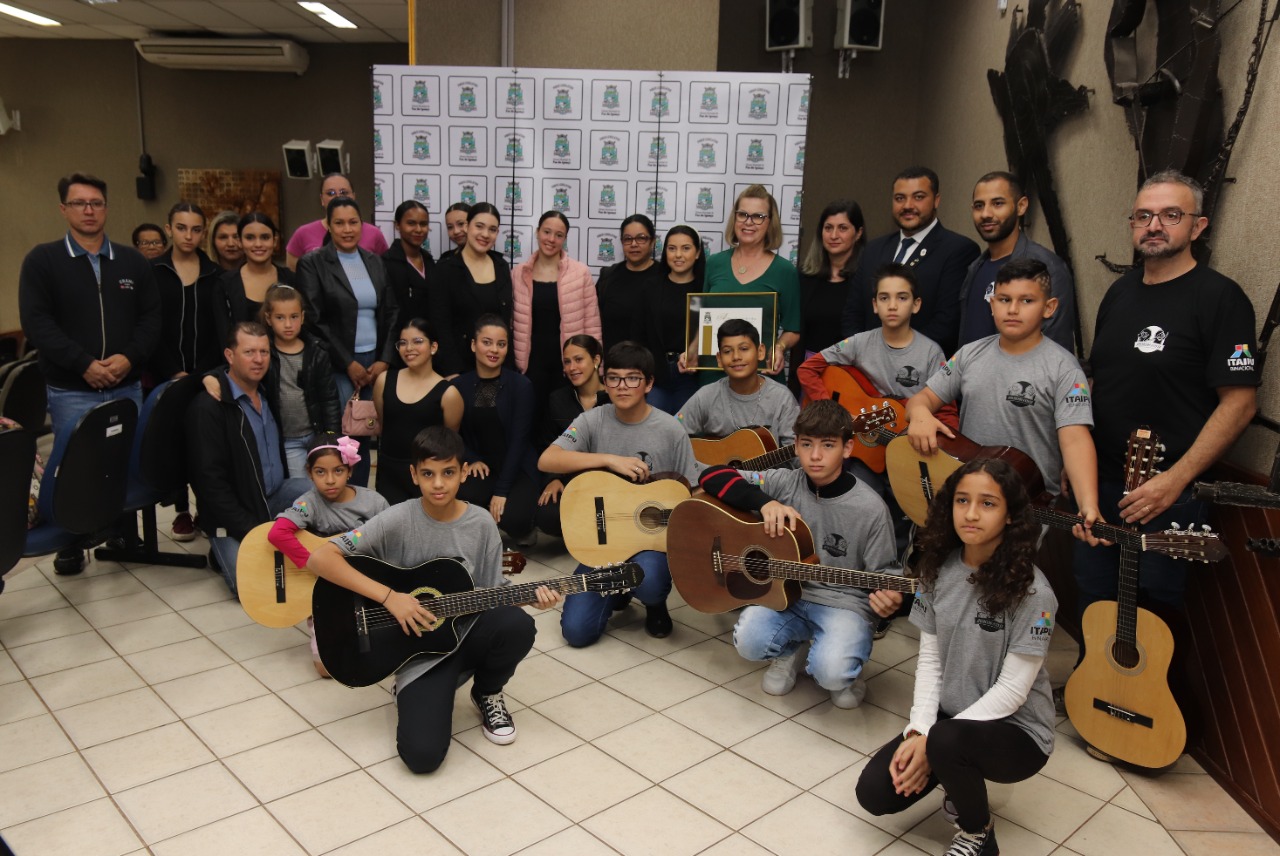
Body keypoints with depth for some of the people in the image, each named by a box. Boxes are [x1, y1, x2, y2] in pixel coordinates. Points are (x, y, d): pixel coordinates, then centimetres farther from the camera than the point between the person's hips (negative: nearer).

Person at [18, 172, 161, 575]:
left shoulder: (133, 261, 10)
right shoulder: (42, 260, 0)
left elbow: (151, 317, 5)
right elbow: (36, 322, -9)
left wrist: (130, 357, -12)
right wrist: (84, 364, -17)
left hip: (127, 387, 3)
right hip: (70, 391, -3)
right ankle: (72, 544, 18)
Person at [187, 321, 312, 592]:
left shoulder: (268, 393, 7)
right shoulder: (208, 406, -16)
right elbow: (210, 480, -19)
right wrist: (253, 533, -21)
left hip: (276, 496, 6)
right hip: (234, 513, -6)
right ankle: (224, 550, 10)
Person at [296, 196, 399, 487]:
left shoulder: (374, 262, 12)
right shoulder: (312, 264, -2)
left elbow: (391, 313, 11)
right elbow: (314, 321, -7)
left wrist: (384, 360, 0)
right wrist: (348, 363, -9)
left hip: (375, 363, 4)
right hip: (336, 366, -4)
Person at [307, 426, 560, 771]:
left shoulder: (481, 525, -3)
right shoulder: (398, 521, -13)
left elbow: (493, 593, 5)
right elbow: (321, 558, -18)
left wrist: (530, 596, -16)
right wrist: (389, 596, -23)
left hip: (469, 633, 3)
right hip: (420, 647, -2)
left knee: (518, 625, -32)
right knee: (421, 754, -22)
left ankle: (487, 693, 3)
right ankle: (415, 694, 15)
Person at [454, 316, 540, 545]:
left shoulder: (521, 385, -10)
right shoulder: (459, 386, -1)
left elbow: (519, 439, -14)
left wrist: (501, 491, -19)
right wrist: (472, 459, -14)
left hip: (518, 470, -2)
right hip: (482, 468, 2)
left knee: (513, 518, -30)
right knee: (460, 497, -32)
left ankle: (523, 529, 10)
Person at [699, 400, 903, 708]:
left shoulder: (870, 509, -11)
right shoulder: (784, 483, -5)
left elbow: (885, 572, -2)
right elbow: (713, 476, -7)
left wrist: (889, 600, -26)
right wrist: (765, 503, -22)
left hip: (844, 604, -3)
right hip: (786, 591, 3)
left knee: (831, 673, -31)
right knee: (749, 641, -27)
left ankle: (845, 667, 9)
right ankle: (790, 648, 10)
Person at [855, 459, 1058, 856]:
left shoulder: (1032, 591, -21)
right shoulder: (938, 570, -4)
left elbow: (1013, 690, -19)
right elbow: (929, 659, -1)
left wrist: (932, 742, -22)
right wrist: (917, 732, -15)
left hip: (1016, 730, -5)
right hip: (948, 720, 5)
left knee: (948, 741, -37)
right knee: (874, 792, -11)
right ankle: (963, 782, 18)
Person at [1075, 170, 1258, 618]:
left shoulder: (1220, 297, -12)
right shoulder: (1120, 290, 10)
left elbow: (1240, 401, -16)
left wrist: (1175, 480, -21)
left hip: (1166, 495, -6)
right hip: (1097, 482, 6)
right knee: (1093, 608, 17)